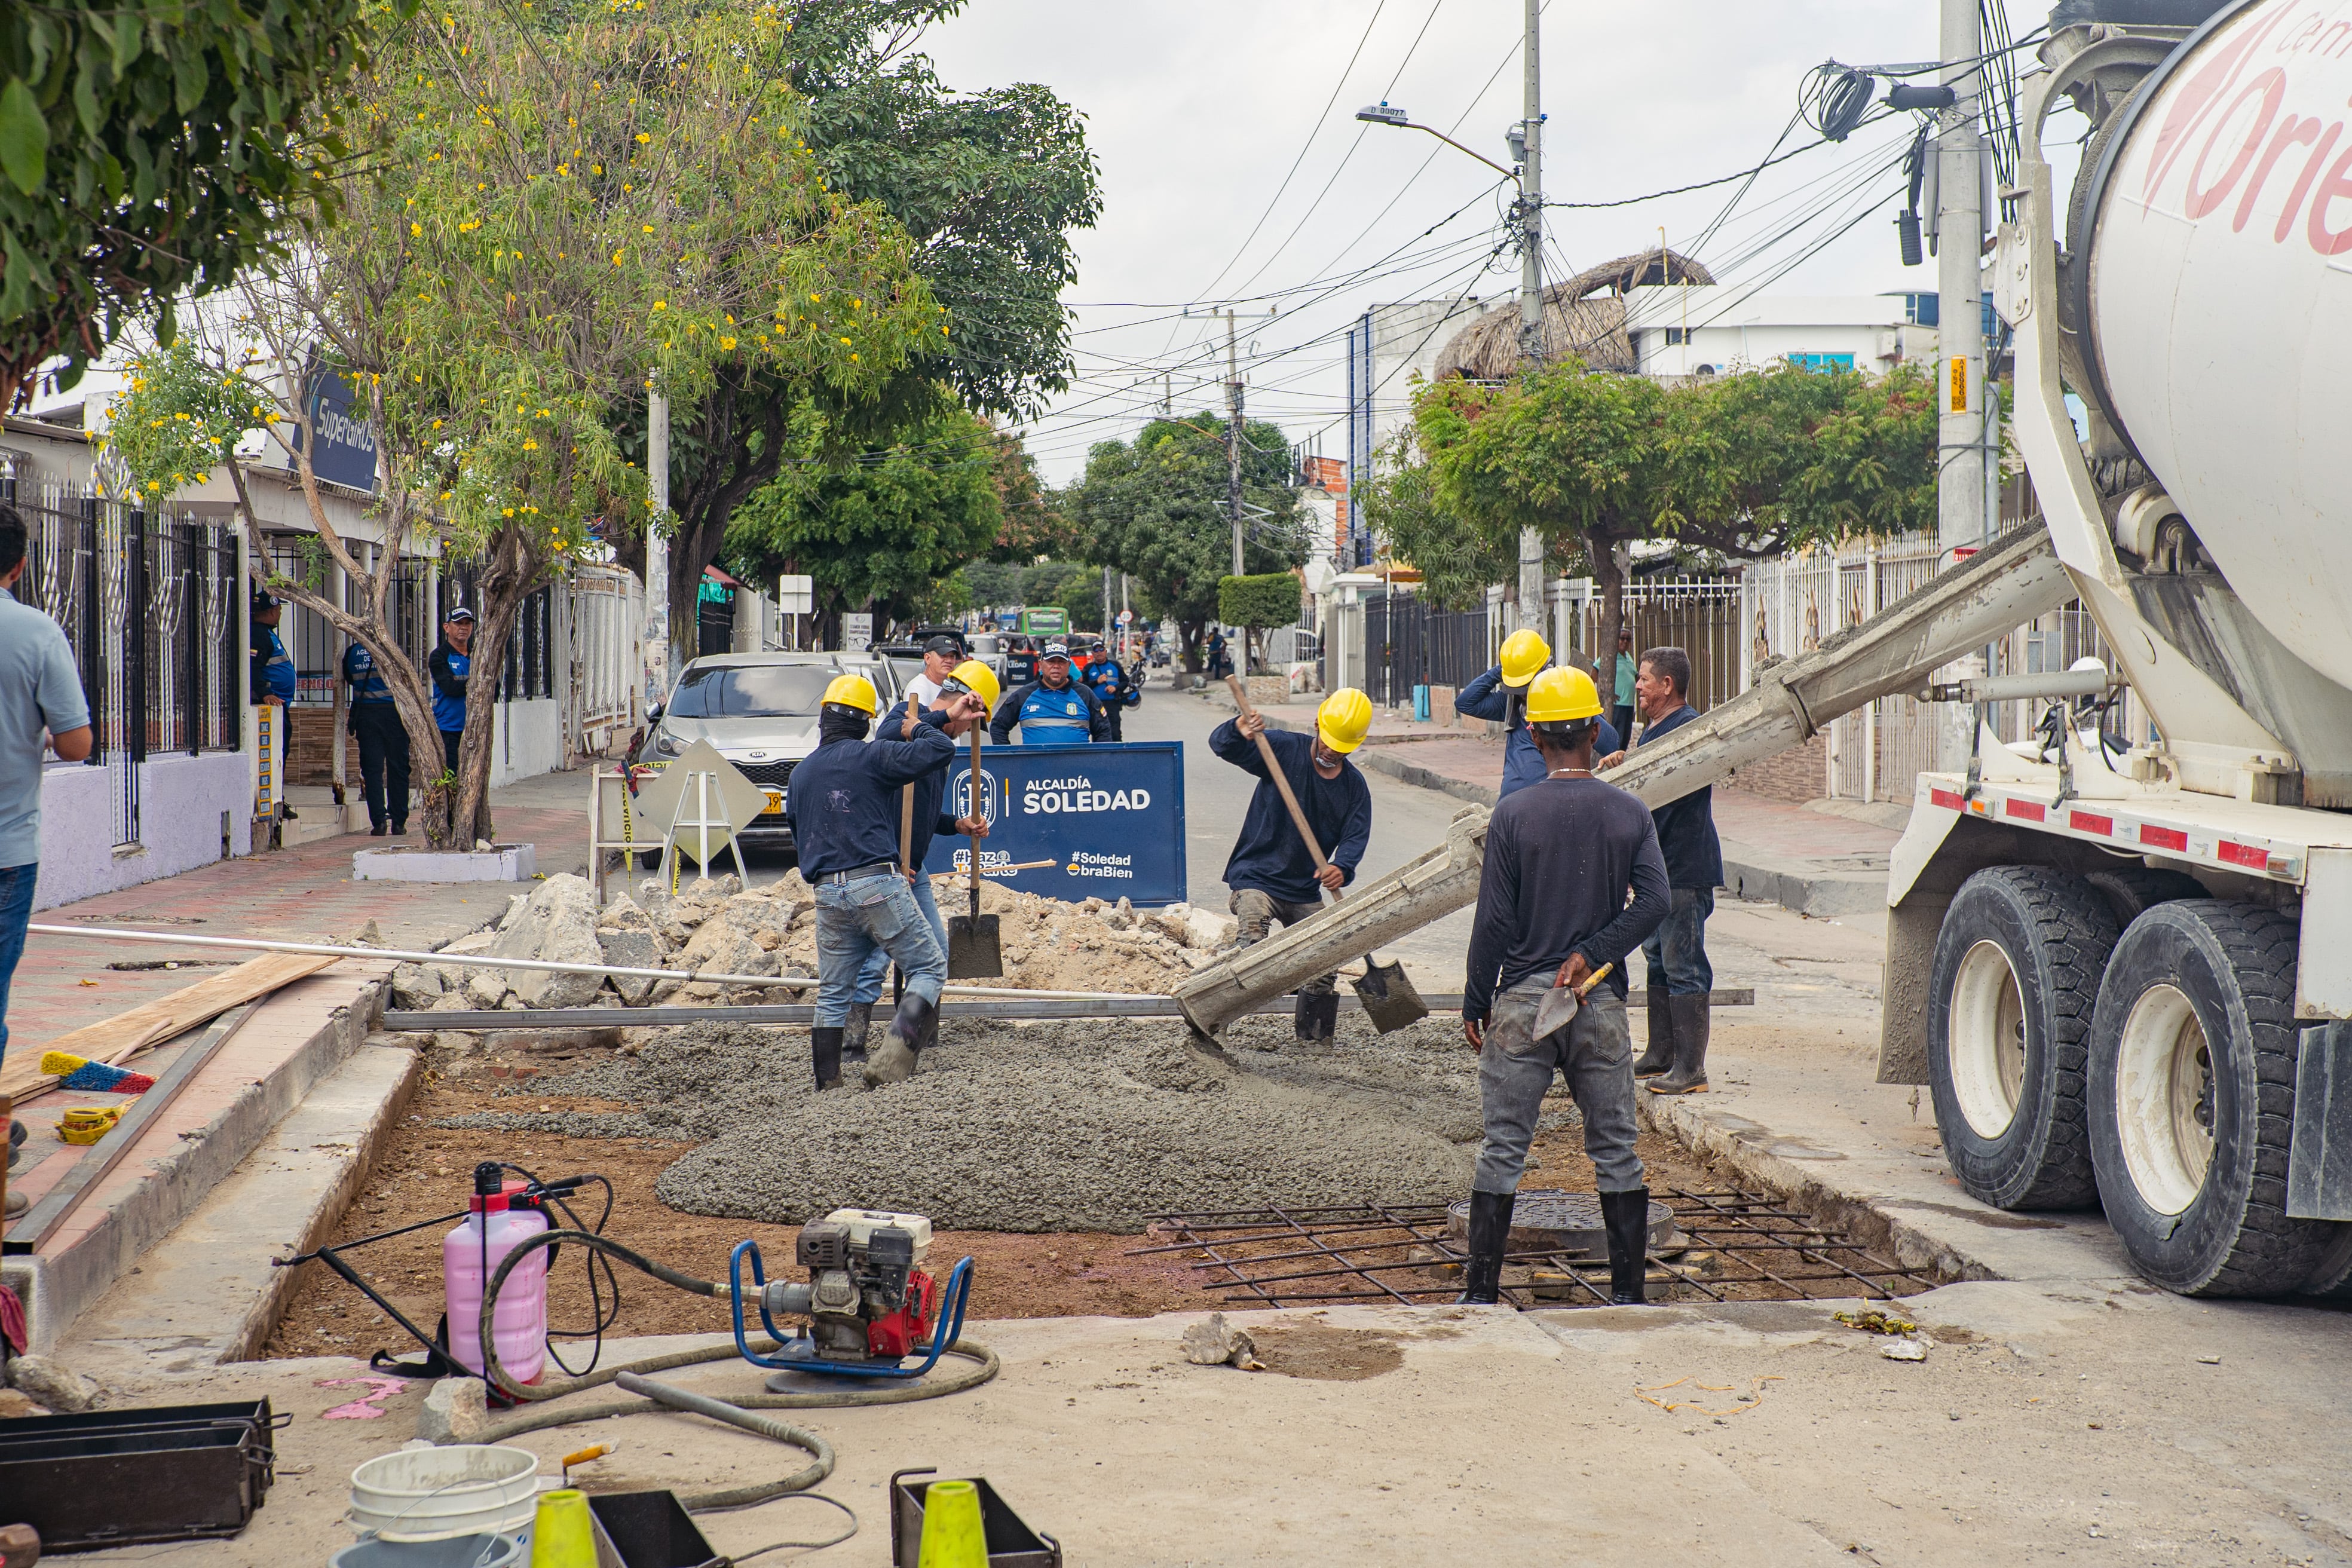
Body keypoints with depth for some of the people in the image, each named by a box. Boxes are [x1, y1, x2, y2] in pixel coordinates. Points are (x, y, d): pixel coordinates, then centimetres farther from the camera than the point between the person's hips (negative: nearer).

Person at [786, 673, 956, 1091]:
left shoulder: (801, 773, 17)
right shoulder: (871, 756, -3)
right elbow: (941, 750, -10)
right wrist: (921, 726, 13)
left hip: (827, 893, 6)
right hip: (877, 884, -6)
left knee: (833, 993, 14)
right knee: (930, 968, 1)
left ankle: (826, 1085, 12)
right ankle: (893, 1057, -16)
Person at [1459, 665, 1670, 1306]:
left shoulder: (1513, 814, -5)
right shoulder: (1630, 813, 1)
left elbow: (1494, 919, -5)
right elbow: (1653, 901, -10)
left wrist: (1475, 1002, 2)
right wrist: (1591, 955, -8)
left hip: (1522, 998, -2)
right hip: (1602, 1002, 2)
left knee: (1503, 1146, 5)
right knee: (1615, 1150, 10)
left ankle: (1481, 1290, 7)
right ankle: (1628, 1290, 12)